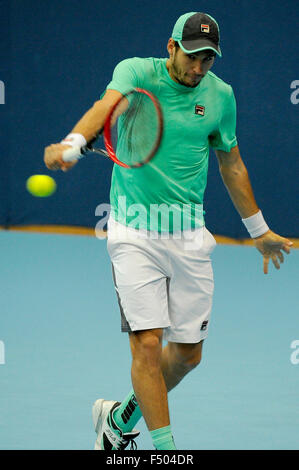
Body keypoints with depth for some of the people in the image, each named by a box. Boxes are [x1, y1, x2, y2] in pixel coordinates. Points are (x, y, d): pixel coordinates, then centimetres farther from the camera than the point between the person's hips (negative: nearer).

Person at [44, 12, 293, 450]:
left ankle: (121, 418, 32)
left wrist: (258, 230, 25)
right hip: (134, 233, -4)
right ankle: (165, 447, -3)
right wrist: (72, 142, -50)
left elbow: (231, 163, 18)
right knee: (148, 344, -13)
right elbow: (106, 106, -29)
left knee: (188, 352, 8)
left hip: (189, 234, 4)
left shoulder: (220, 95, 4)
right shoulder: (136, 71, -7)